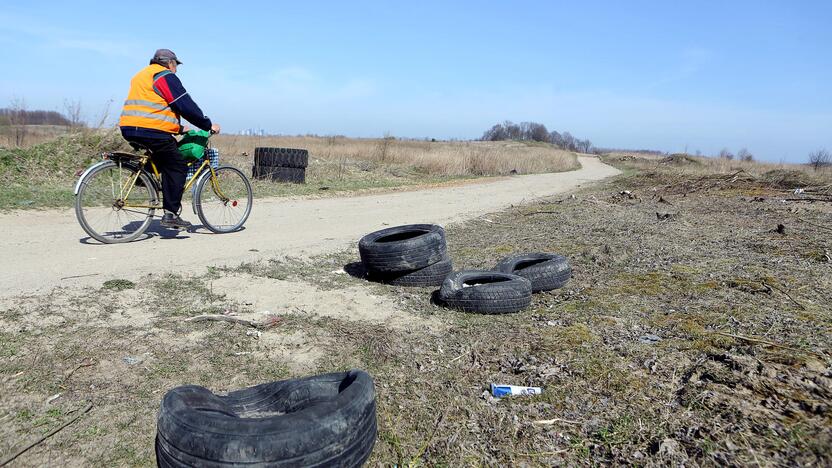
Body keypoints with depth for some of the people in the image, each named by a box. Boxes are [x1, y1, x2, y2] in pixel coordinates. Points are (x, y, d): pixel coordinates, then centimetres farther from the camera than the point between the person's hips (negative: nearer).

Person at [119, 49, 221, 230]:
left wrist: (178, 128, 29)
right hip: (152, 131, -10)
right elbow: (186, 106, -9)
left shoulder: (141, 76, 28)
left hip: (130, 128, 10)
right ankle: (170, 214, -7)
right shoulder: (165, 76, -3)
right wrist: (208, 125, -1)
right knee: (177, 167, -3)